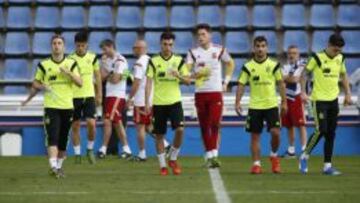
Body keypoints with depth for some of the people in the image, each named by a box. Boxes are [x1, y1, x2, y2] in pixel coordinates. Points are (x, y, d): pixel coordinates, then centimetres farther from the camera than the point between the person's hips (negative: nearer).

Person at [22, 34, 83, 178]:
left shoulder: (71, 64, 7)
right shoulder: (44, 65, 3)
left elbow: (80, 83, -1)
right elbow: (36, 84, 13)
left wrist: (69, 73, -15)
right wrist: (29, 98, -1)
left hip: (67, 107, 2)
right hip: (51, 106, -2)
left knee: (63, 141, 9)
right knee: (52, 138, -16)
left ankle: (59, 166, 23)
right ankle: (53, 167, -25)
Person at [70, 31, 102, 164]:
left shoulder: (93, 58, 3)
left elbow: (98, 76, 11)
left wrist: (99, 95, 9)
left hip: (89, 95, 1)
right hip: (74, 97, -1)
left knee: (91, 123, -12)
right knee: (75, 126, 3)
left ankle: (90, 150, 9)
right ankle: (77, 154, 14)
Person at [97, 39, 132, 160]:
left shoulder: (119, 61, -12)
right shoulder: (108, 60, 15)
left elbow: (115, 80, -17)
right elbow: (102, 77, 10)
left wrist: (107, 76, 1)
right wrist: (103, 63, 0)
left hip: (117, 95, -9)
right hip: (109, 95, 9)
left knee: (107, 121, -12)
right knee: (117, 123, 11)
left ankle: (103, 149, -10)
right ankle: (126, 149, 15)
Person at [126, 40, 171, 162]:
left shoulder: (139, 63, -14)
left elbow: (136, 84, -19)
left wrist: (130, 99, -12)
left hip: (141, 101, -8)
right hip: (152, 100, 8)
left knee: (140, 127, 0)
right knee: (149, 126, 17)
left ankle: (142, 154, 3)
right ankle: (165, 145, 5)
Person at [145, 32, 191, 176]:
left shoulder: (179, 61, 4)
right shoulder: (153, 61, 1)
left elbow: (188, 81, 5)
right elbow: (148, 83, -2)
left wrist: (178, 76, -16)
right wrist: (147, 102, -9)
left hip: (175, 101, 0)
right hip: (158, 103, 0)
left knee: (180, 129, -17)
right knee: (159, 135, 3)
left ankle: (173, 159, 4)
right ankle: (162, 165, 14)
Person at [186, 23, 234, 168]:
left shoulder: (219, 50, 2)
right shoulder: (193, 52, 3)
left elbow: (230, 64, 18)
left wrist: (226, 81, 9)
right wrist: (194, 75, -29)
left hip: (216, 92, -1)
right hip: (200, 93, 1)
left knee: (215, 124, -12)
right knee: (204, 126, 4)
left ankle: (213, 155, -14)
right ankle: (209, 155, 12)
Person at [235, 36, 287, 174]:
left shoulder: (274, 65, 1)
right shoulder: (248, 67, 0)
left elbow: (281, 84, 6)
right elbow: (241, 85, 1)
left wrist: (284, 102, 3)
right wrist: (237, 102, -8)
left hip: (271, 105, -1)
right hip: (254, 106, 1)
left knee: (275, 132, -11)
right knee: (255, 136, 2)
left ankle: (274, 155, 15)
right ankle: (256, 164, 8)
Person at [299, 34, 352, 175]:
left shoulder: (340, 59, 6)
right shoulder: (317, 58, -10)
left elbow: (343, 76, 20)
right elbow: (305, 73, -4)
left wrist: (348, 93, 14)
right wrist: (303, 92, -12)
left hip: (333, 100, 6)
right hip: (319, 100, -6)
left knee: (331, 134, 5)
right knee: (321, 130, -13)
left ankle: (327, 165, 9)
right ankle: (305, 157, 6)